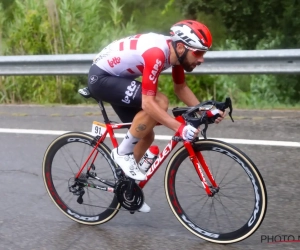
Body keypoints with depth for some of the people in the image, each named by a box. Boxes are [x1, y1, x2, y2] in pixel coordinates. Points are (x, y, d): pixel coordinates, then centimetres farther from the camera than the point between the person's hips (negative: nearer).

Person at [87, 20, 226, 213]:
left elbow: (181, 88, 8)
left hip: (117, 77, 9)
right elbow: (148, 103, -37)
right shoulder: (157, 54, -33)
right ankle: (123, 153, -10)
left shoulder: (176, 51, -6)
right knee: (160, 102, -27)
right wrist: (180, 128, -41)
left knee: (146, 135, 8)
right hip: (101, 77, -9)